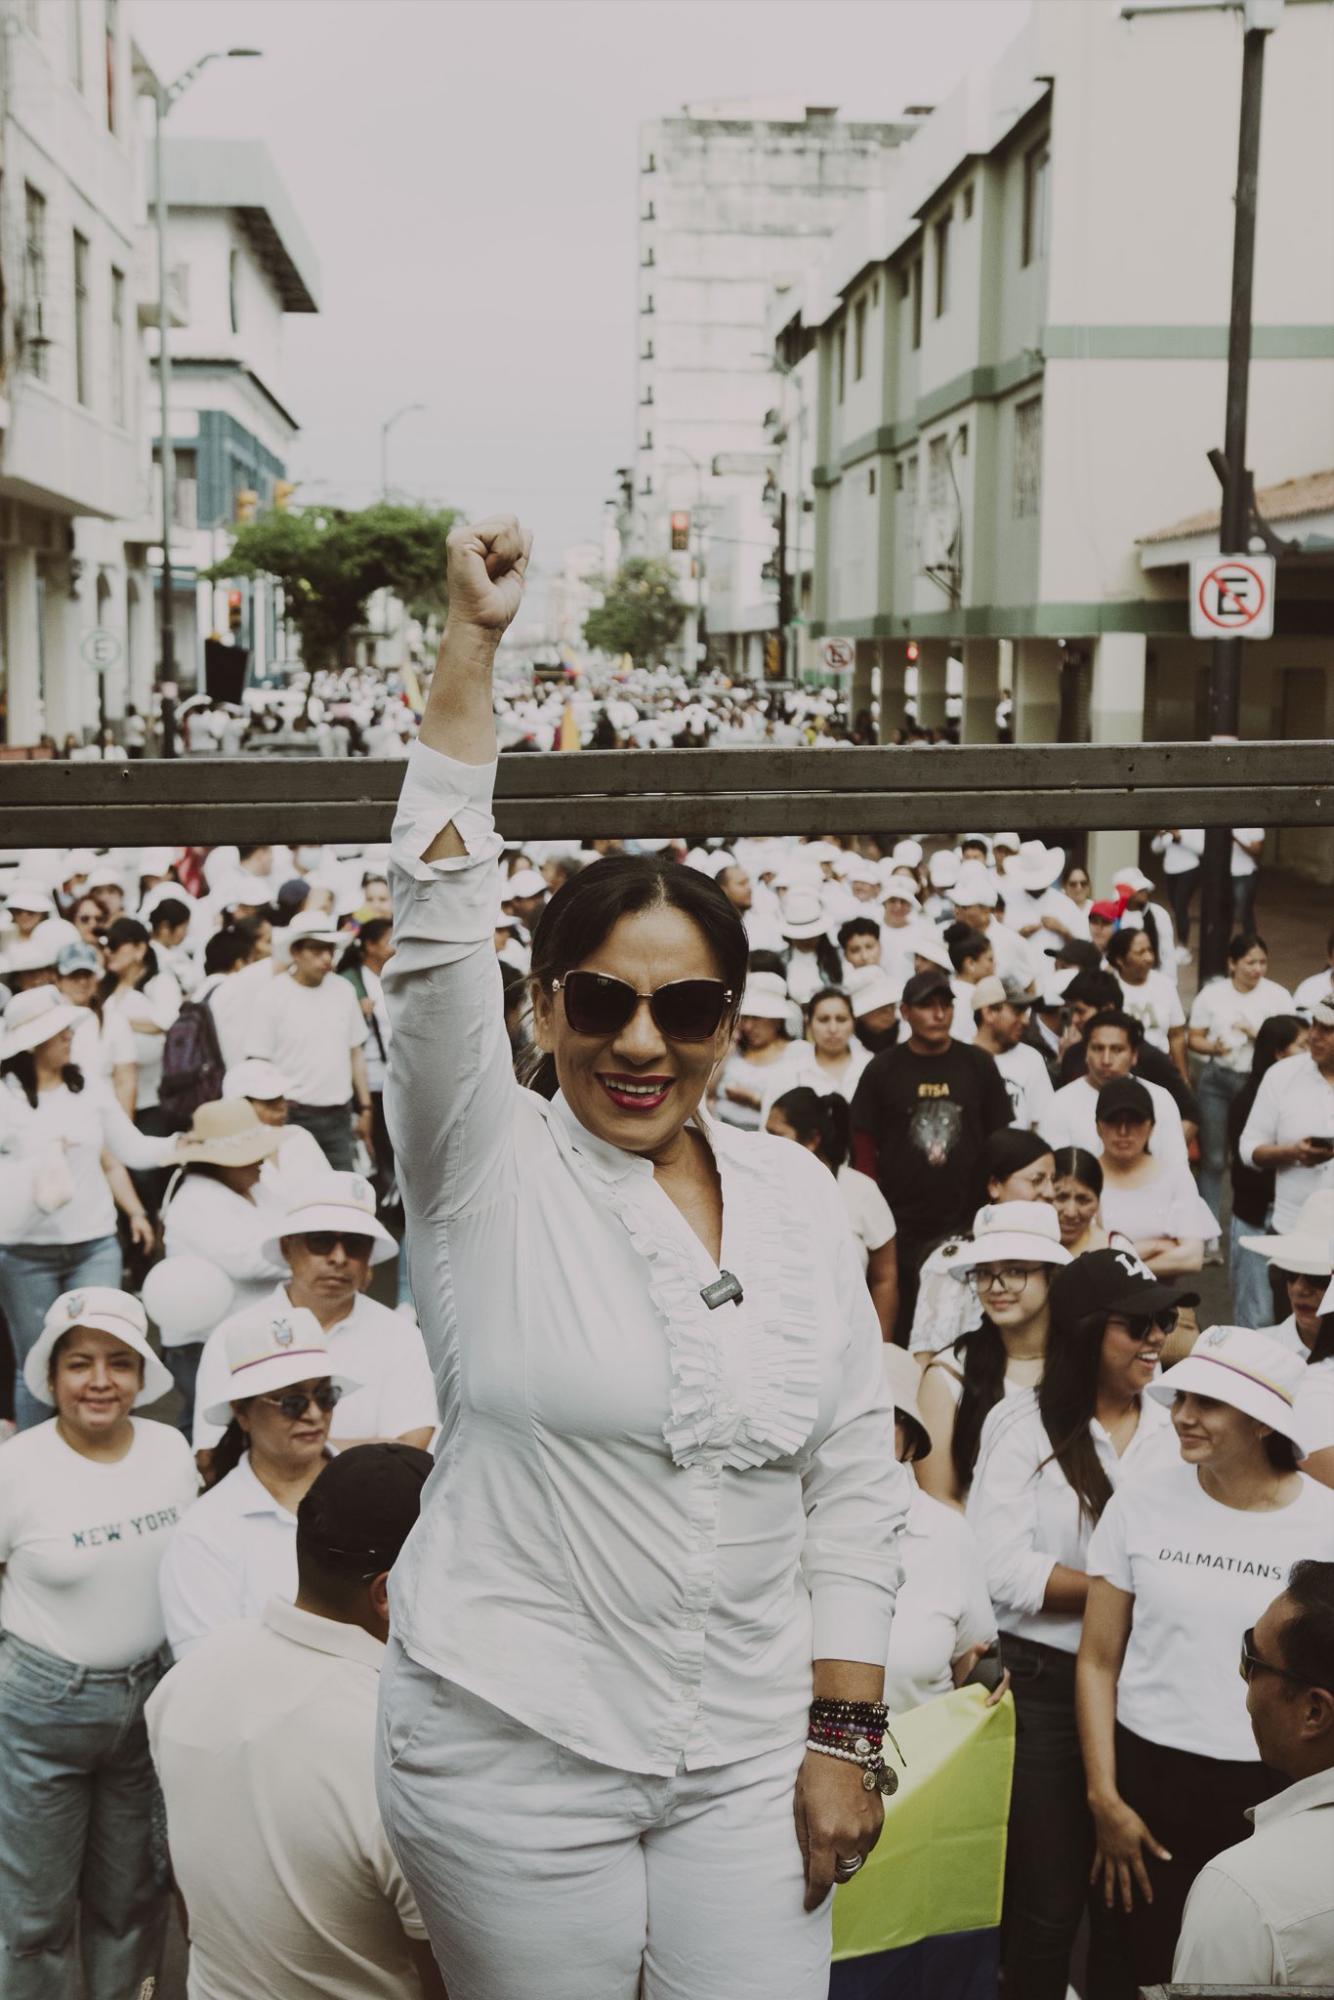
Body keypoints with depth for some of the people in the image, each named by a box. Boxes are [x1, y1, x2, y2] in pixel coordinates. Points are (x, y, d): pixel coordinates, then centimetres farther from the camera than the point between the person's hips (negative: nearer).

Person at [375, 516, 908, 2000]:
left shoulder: (794, 1194, 4)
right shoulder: (487, 1169, -6)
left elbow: (855, 1482, 6)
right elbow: (437, 927, -20)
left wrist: (843, 1734, 2)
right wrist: (470, 646, -23)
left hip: (751, 1758, 3)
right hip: (511, 1754, -2)